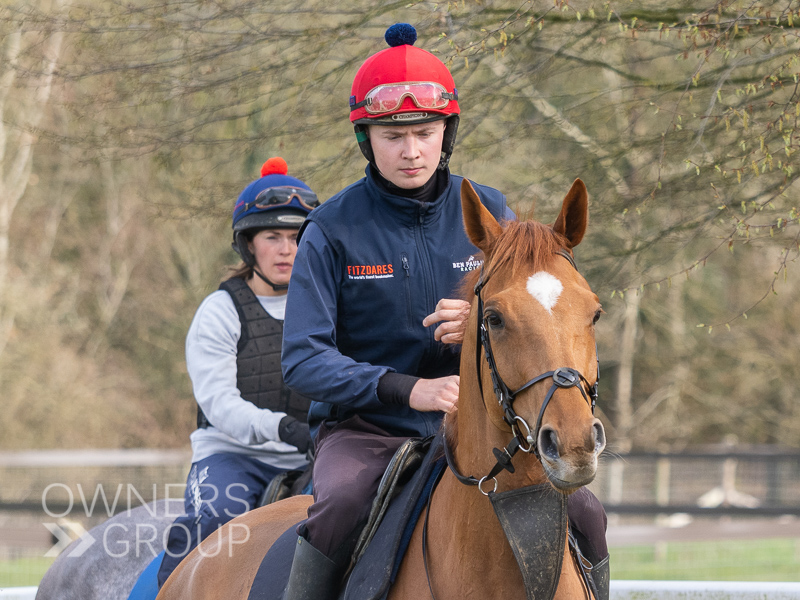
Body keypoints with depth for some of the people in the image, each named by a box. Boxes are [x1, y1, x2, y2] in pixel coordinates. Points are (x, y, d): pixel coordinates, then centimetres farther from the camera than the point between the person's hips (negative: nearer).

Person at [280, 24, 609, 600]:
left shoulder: (487, 213, 5)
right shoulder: (334, 228, -4)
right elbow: (302, 358, -10)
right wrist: (408, 389, -23)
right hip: (365, 429, -3)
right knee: (341, 505, -34)